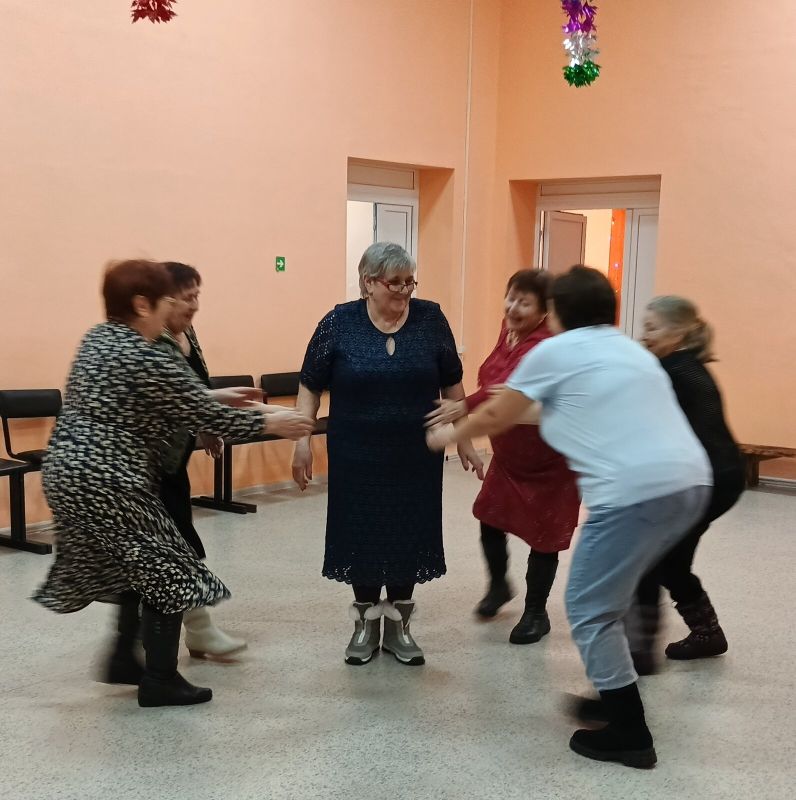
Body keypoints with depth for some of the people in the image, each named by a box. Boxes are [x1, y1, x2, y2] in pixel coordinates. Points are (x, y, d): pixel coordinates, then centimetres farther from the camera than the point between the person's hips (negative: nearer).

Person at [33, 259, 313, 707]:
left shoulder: (99, 338, 10)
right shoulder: (147, 359, -19)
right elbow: (208, 418, -13)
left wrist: (214, 396, 23)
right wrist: (270, 423, -1)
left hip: (70, 471, 10)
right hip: (108, 483, -10)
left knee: (136, 566, 24)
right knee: (166, 573, 4)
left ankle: (124, 660, 32)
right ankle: (160, 682, 12)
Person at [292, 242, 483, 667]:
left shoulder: (430, 319, -3)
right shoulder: (339, 322, -7)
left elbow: (451, 385, 5)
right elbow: (310, 386, 0)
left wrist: (464, 441, 5)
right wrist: (302, 441, -7)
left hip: (416, 456, 1)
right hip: (358, 456, -1)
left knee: (409, 536, 7)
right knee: (362, 536, 7)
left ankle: (398, 625, 23)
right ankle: (366, 624, 24)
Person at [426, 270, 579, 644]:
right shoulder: (509, 329, -2)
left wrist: (465, 407, -55)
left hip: (549, 458, -8)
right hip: (508, 452, 8)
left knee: (542, 534, 5)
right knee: (490, 518, 15)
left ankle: (536, 613, 23)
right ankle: (498, 585, 40)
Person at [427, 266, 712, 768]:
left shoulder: (553, 353, 7)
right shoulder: (630, 349, 26)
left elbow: (496, 417, 18)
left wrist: (451, 434, 36)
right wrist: (535, 409, 56)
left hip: (635, 492, -8)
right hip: (691, 482, 8)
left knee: (590, 611, 6)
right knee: (614, 594, 24)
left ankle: (630, 737, 10)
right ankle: (614, 695, 32)